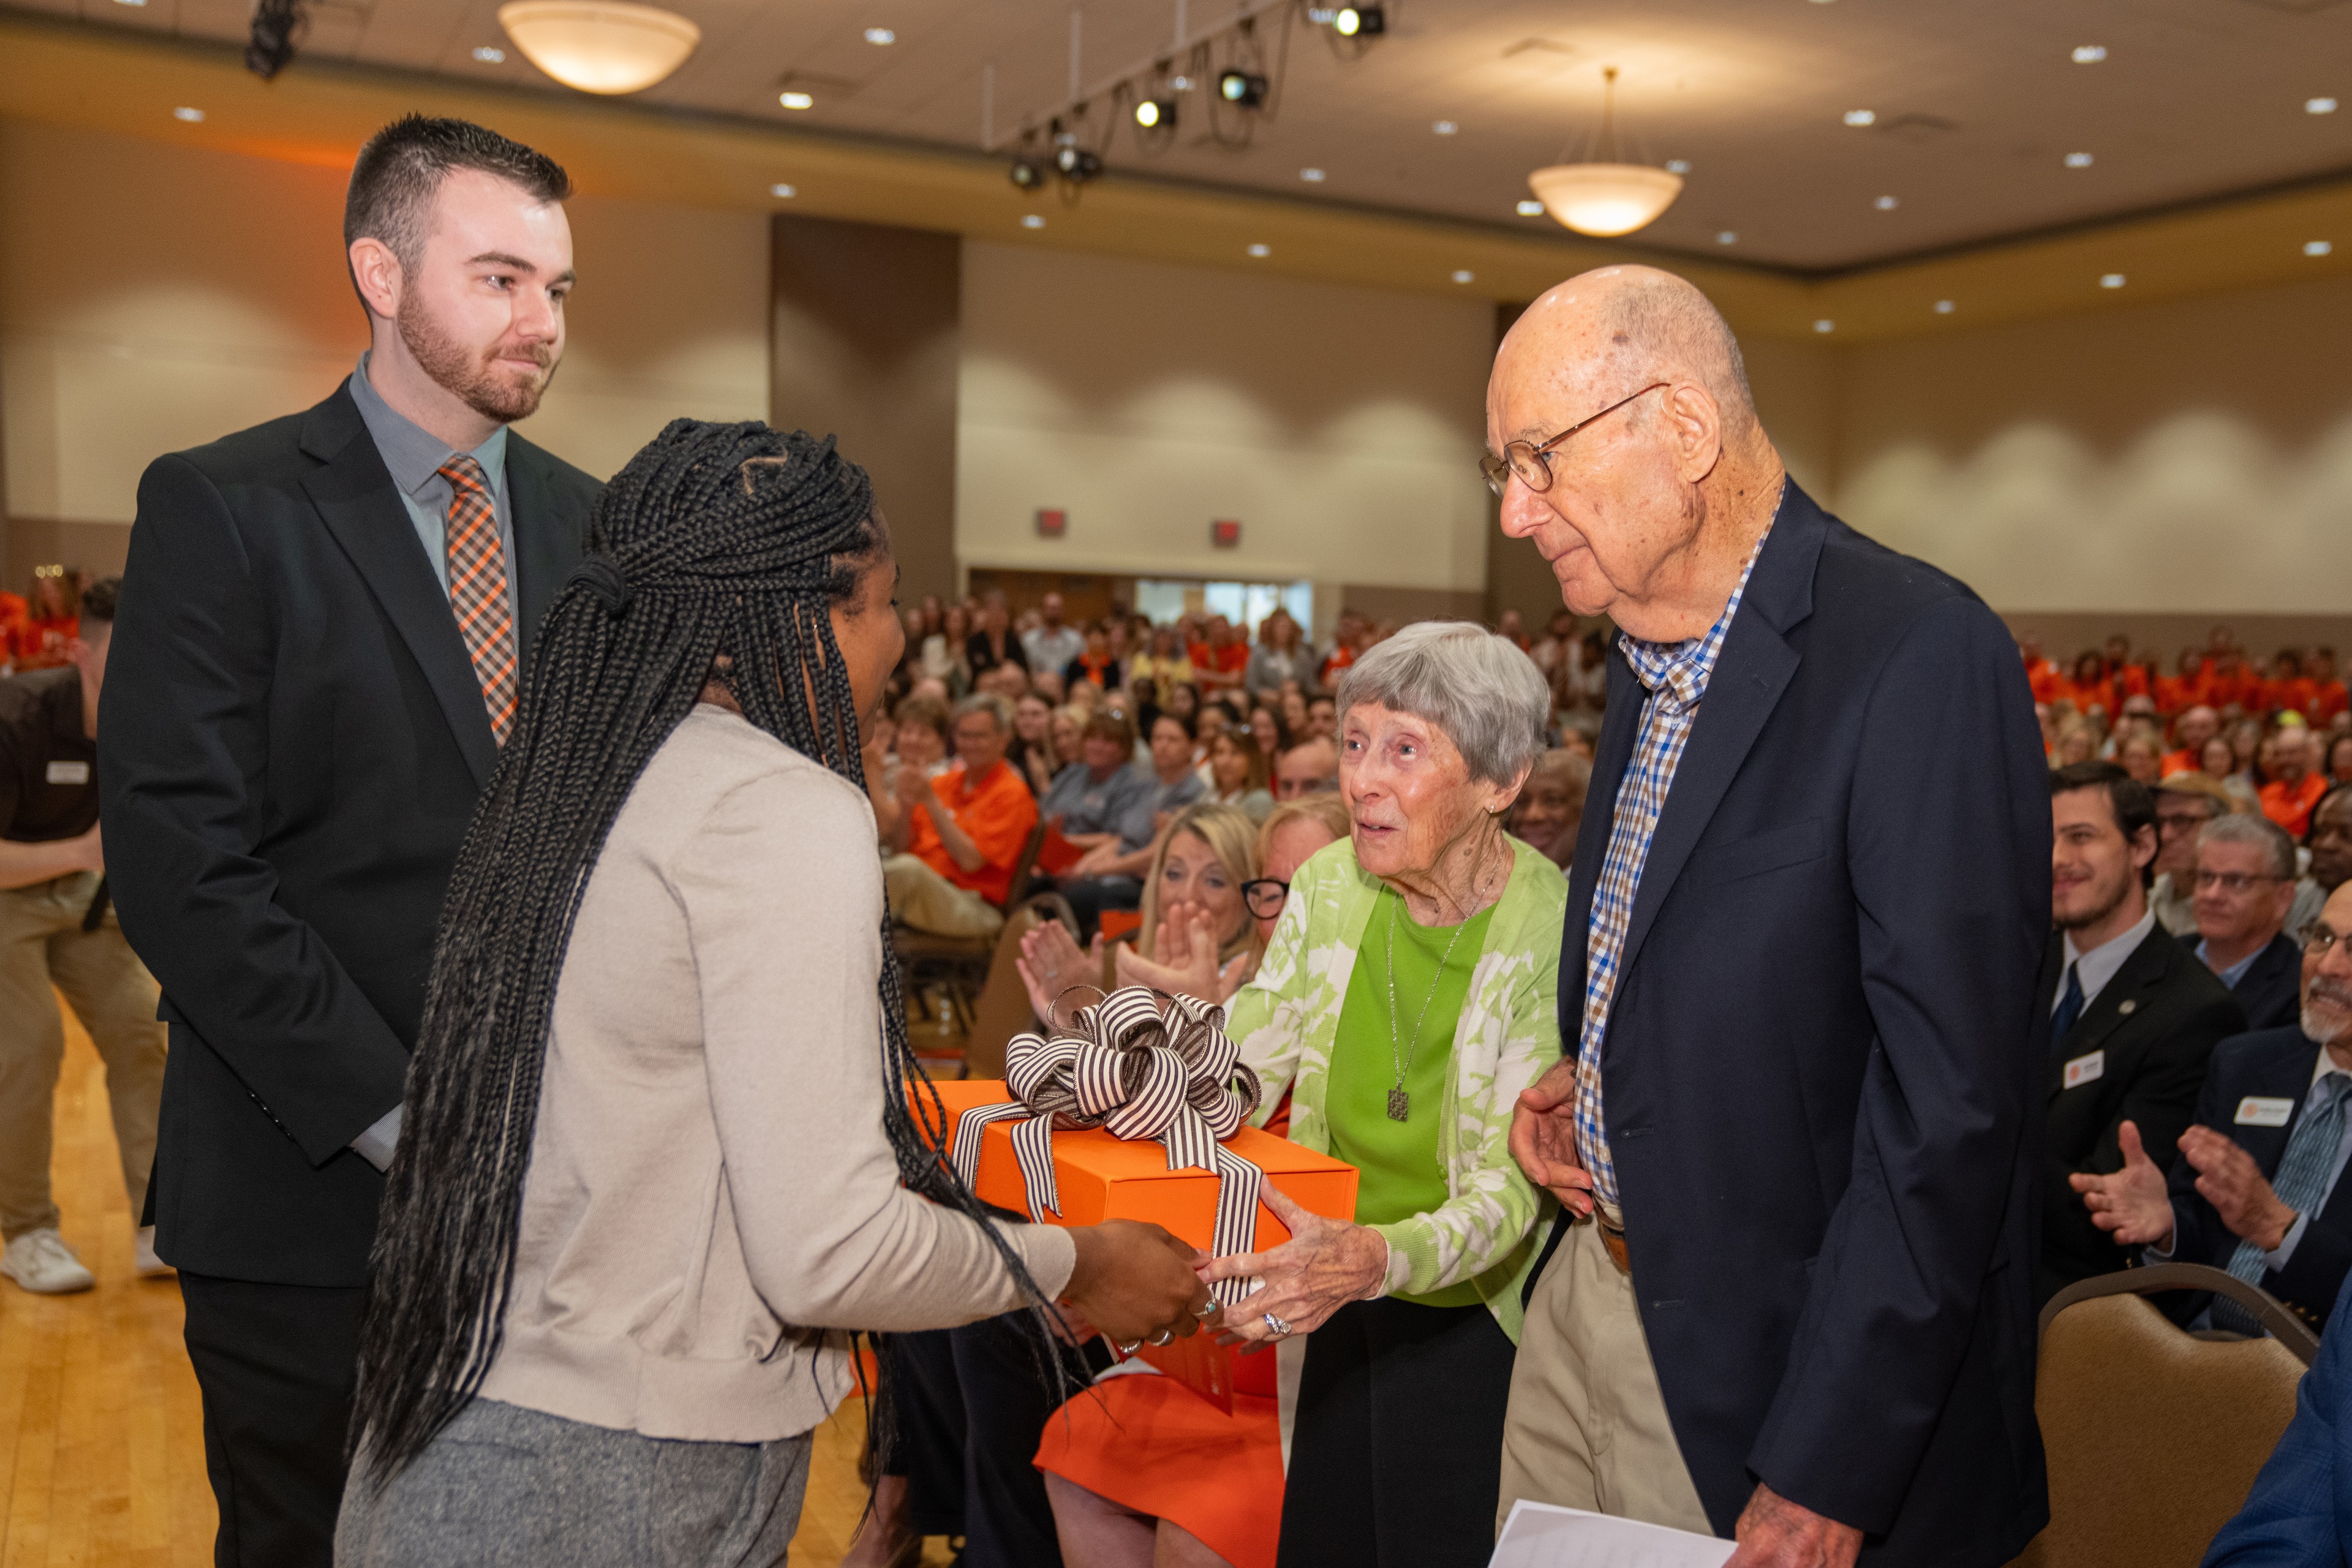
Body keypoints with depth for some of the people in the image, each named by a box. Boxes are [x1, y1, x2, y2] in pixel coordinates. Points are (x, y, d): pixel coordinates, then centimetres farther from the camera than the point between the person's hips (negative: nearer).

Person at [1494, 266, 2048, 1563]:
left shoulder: (1917, 652, -21)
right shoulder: (1649, 647, 6)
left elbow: (1948, 1100, -23)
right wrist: (1581, 1079, -1)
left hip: (1764, 1362, -7)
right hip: (1587, 1289, 8)